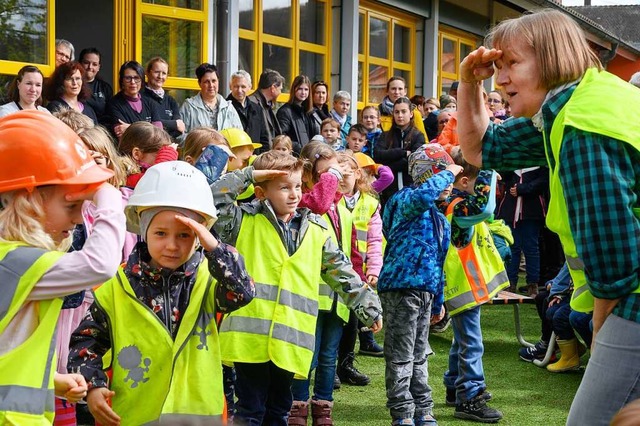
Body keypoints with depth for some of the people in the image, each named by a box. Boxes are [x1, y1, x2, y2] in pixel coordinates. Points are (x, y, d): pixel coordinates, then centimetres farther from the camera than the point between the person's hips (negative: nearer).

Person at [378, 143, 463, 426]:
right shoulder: (406, 199, -8)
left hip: (425, 290, 9)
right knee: (401, 355, -2)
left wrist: (439, 301, 22)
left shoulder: (440, 218, 18)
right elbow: (422, 195, -35)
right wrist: (447, 172, -19)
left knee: (419, 355, 15)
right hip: (401, 286, -9)